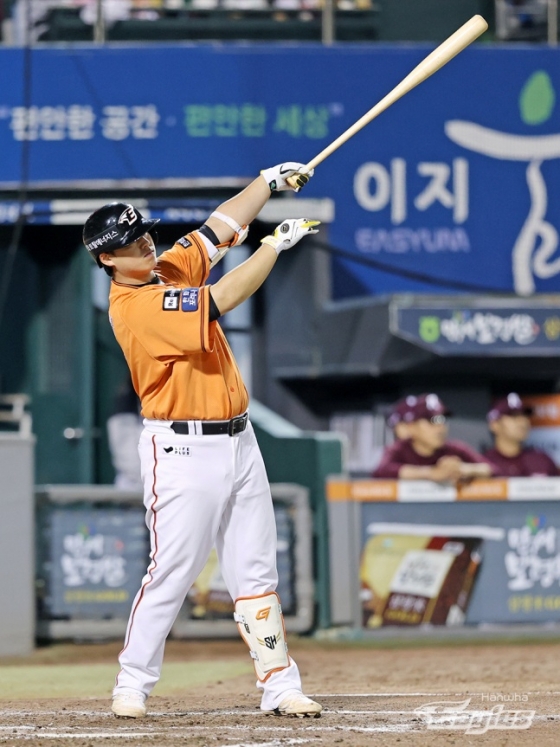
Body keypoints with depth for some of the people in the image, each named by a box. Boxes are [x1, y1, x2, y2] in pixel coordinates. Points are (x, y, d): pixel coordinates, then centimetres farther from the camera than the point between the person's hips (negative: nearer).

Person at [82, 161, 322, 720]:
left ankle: (279, 686, 6)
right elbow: (221, 300, -21)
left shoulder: (171, 268, 9)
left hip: (237, 442, 8)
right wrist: (278, 243, -14)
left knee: (256, 574, 6)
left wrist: (270, 181, 5)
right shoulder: (133, 306, -17)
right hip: (183, 450, -8)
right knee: (170, 574, -7)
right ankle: (132, 686, 5)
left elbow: (219, 228, 16)